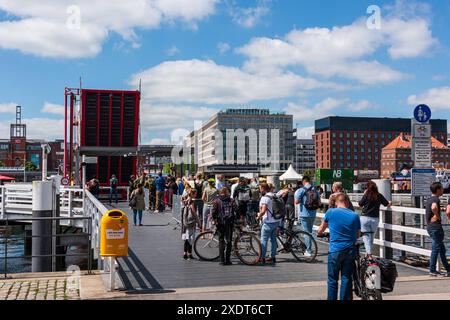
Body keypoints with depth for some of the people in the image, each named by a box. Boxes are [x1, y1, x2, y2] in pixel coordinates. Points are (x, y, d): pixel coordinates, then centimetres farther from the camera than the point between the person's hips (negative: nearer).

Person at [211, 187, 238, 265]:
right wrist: (234, 219, 6)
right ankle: (227, 260, 7)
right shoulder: (231, 200, 3)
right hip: (230, 223, 0)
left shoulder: (216, 201, 1)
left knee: (221, 241, 7)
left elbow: (213, 211, -8)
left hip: (220, 223, 0)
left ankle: (222, 260, 4)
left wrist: (214, 220, 3)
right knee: (229, 241, 8)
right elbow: (236, 211, -5)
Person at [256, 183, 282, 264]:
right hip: (276, 221, 8)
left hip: (268, 222, -8)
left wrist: (258, 217, -10)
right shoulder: (274, 196, 11)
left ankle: (262, 258, 2)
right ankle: (273, 257, 18)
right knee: (273, 239, 14)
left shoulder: (265, 197, -15)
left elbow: (263, 210, -25)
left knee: (264, 240, 0)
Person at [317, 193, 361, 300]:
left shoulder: (331, 212, -2)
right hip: (350, 251, 2)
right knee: (346, 279, 10)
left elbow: (321, 230, 10)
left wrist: (320, 233, 32)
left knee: (332, 280, 6)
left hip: (335, 251, -2)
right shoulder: (355, 215, 3)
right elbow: (358, 234, 13)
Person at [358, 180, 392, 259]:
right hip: (375, 219, 3)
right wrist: (390, 202, 33)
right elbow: (387, 204, 10)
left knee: (366, 236, 2)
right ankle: (368, 252, 25)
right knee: (372, 236, 17)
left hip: (365, 218, -3)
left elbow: (360, 204, 3)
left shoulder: (366, 195, -7)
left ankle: (369, 254, -9)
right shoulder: (379, 196, 0)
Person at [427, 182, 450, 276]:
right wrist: (438, 216, -20)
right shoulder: (436, 199, -14)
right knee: (436, 249, -3)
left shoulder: (429, 199, 15)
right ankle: (432, 270, 2)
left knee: (442, 249, 16)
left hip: (430, 227, 10)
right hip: (436, 227, -10)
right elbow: (433, 207, -36)